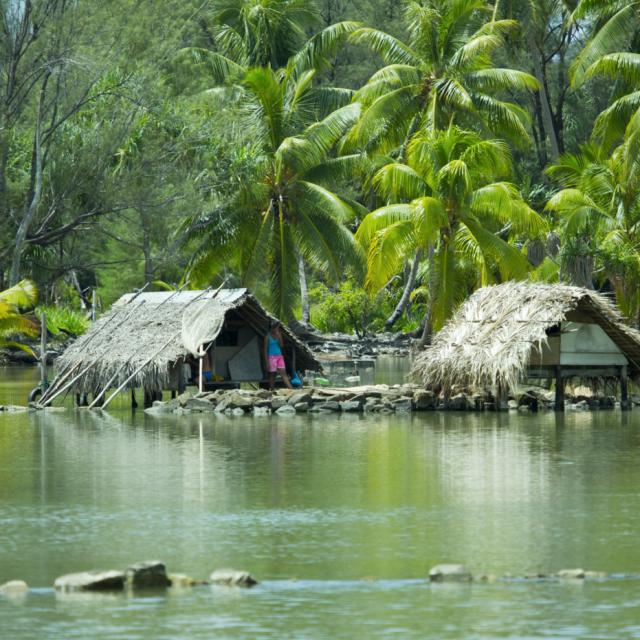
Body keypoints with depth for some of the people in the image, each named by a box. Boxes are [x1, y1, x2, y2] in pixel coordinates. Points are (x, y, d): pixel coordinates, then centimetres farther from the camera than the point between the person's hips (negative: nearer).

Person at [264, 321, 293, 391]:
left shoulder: (278, 335, 7)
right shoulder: (268, 337, -5)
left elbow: (281, 346, 2)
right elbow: (265, 349, -5)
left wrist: (279, 337, -10)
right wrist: (267, 362, -10)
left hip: (280, 356, 4)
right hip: (272, 357, -4)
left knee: (283, 373, -3)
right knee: (272, 375, 2)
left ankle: (291, 389, -13)